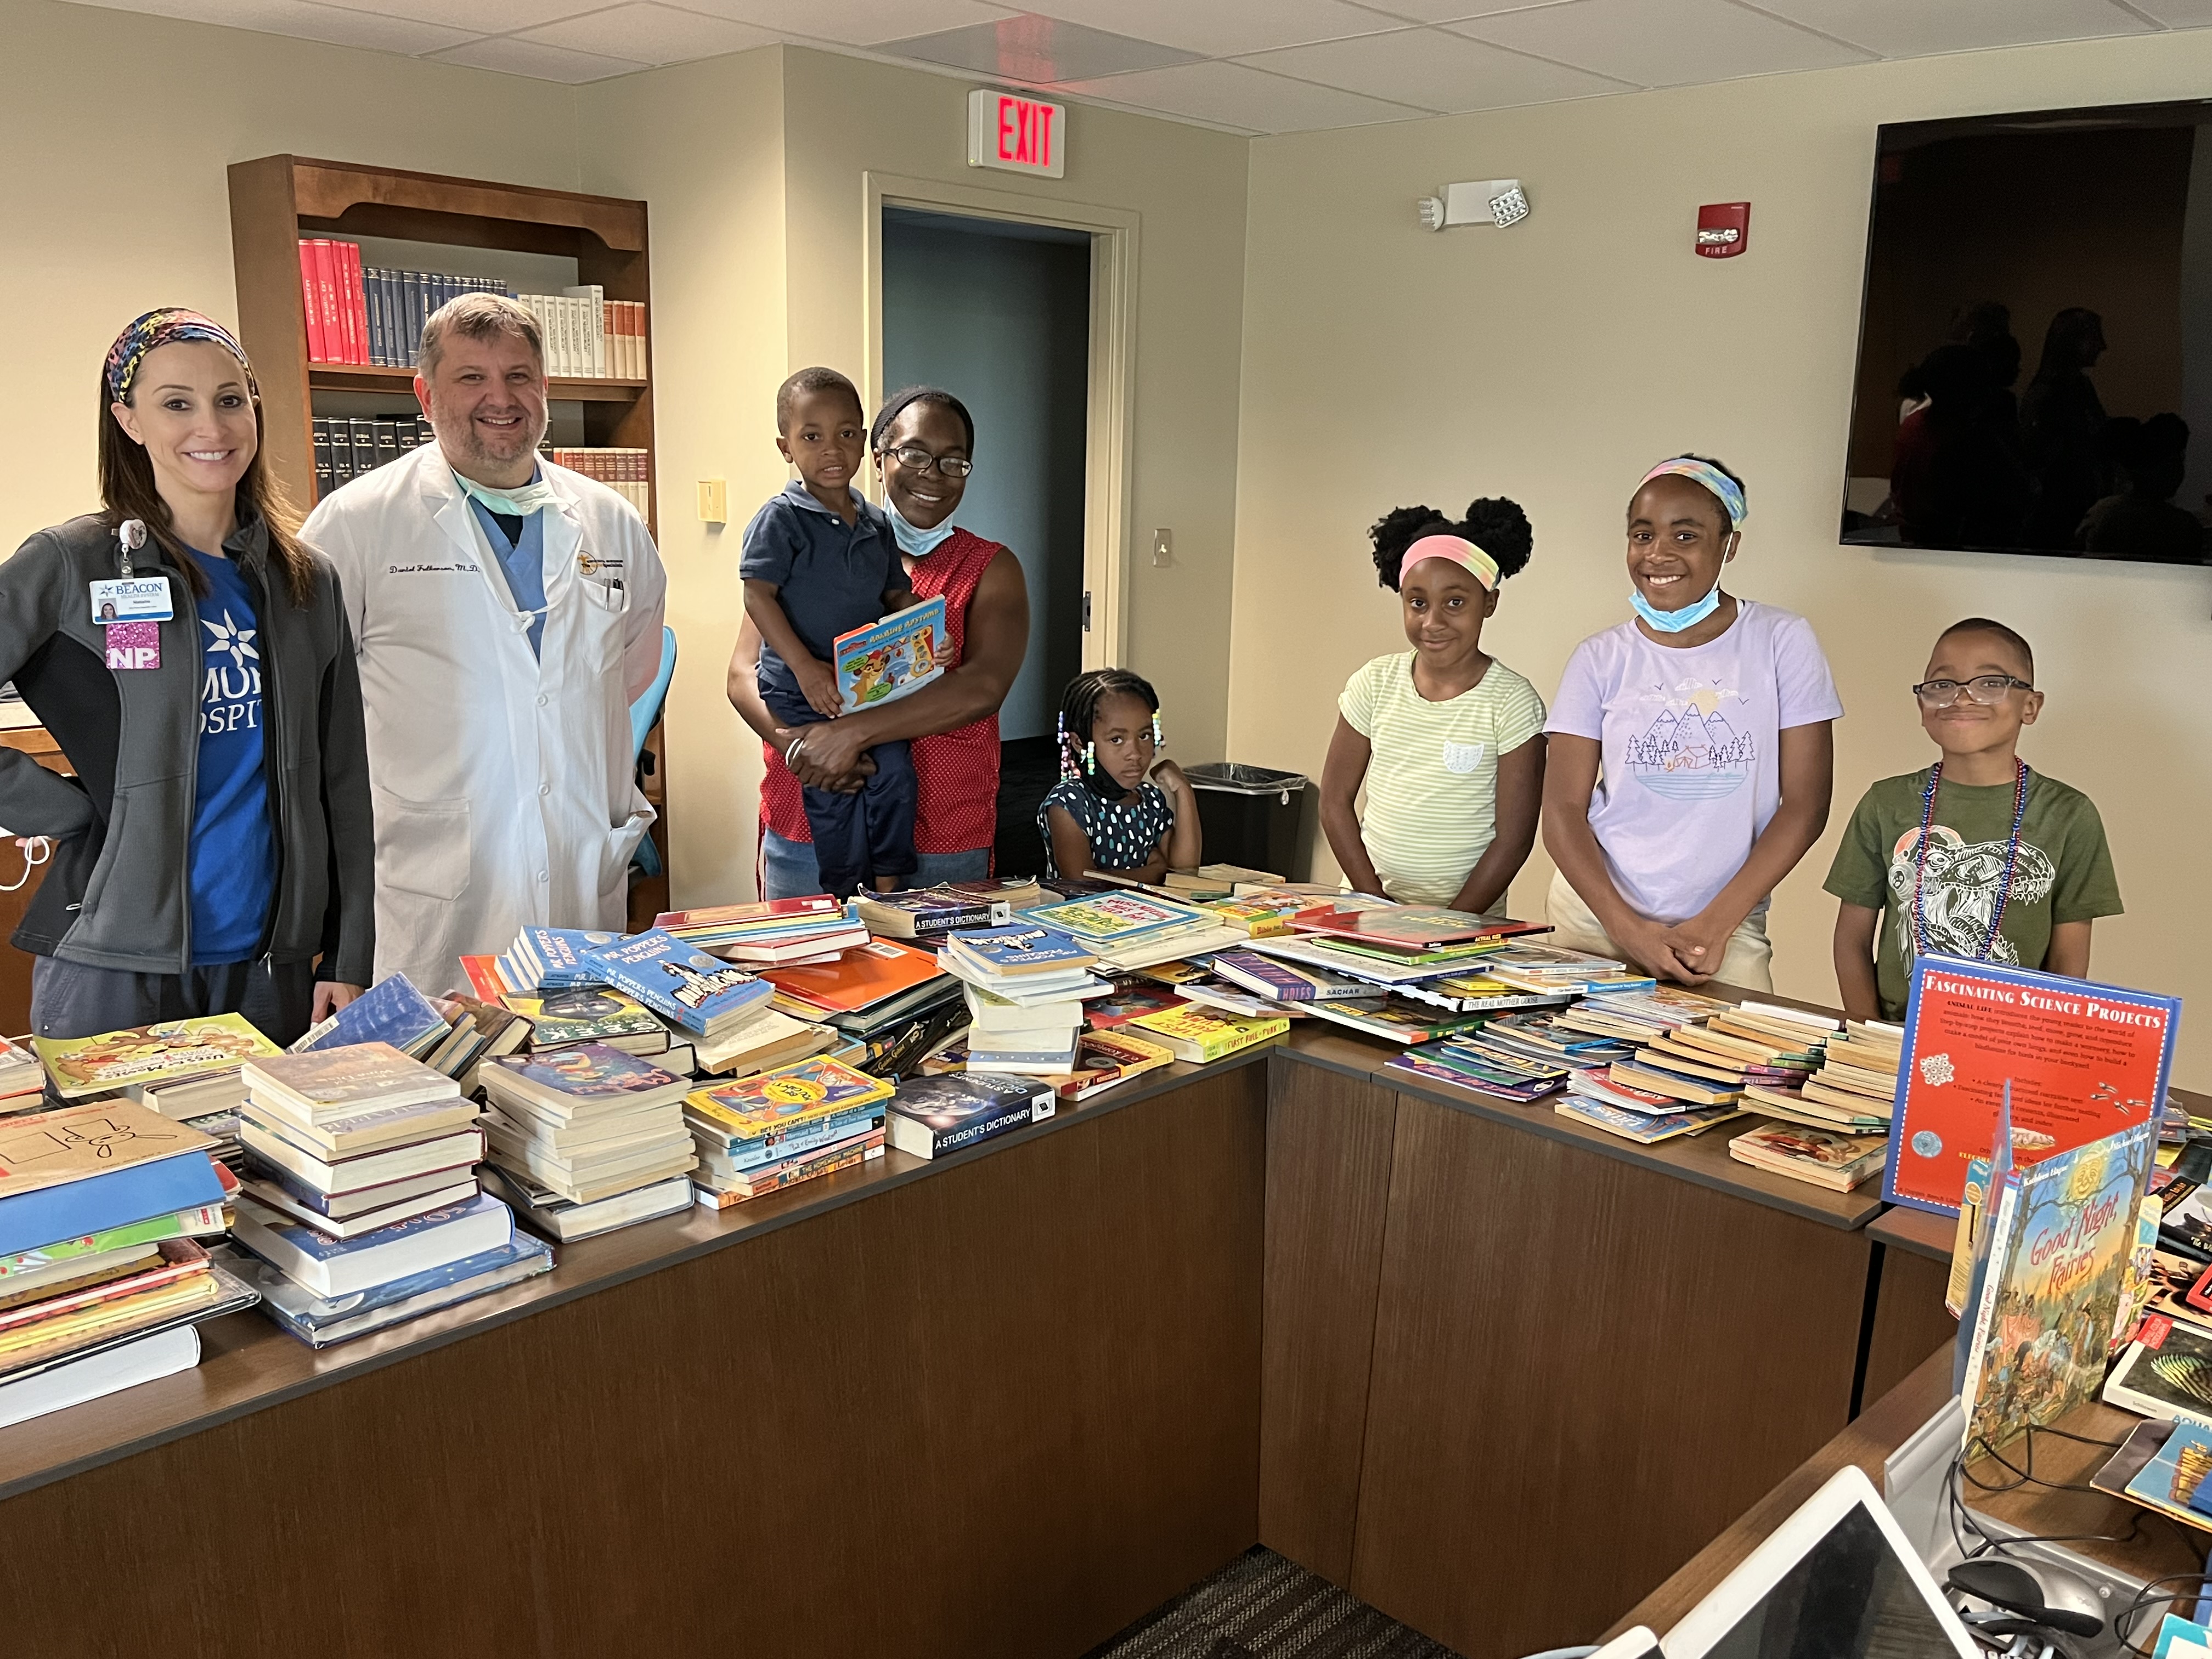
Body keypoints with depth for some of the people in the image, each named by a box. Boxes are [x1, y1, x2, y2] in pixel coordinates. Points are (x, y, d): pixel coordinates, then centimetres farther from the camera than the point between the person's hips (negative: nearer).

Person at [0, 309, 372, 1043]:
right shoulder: (72, 564, -5)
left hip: (273, 968, 4)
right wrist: (70, 811, -10)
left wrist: (349, 961, 4)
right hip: (113, 970, -3)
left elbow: (341, 783, 8)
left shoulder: (309, 582, 7)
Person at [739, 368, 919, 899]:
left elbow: (898, 596, 16)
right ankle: (842, 905, 11)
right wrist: (807, 668, -19)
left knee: (895, 775, -5)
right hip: (801, 692, -5)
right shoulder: (781, 519, -8)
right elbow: (758, 597, -12)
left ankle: (888, 898, 10)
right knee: (835, 788, -6)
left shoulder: (877, 523, 10)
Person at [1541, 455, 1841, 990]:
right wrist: (1628, 929, -14)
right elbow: (1563, 810, -1)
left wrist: (1714, 926, -11)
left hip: (1727, 932, -1)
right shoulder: (1600, 659, 2)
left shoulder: (1783, 642, -1)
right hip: (1595, 920, 1)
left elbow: (1805, 805, -3)